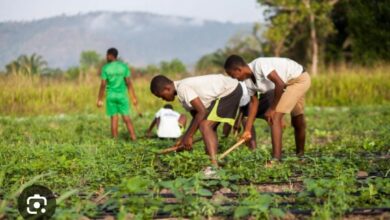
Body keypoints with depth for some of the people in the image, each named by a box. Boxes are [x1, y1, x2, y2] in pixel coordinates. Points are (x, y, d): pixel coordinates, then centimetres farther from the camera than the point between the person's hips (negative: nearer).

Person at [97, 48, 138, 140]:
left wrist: (100, 99, 1)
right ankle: (134, 139, -6)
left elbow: (103, 85, -6)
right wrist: (134, 97, 1)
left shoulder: (105, 68, -4)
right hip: (122, 95, 0)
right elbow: (128, 83, -3)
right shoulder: (124, 66, -1)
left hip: (111, 96, 0)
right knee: (127, 118, 1)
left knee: (114, 118, 5)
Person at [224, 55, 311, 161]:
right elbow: (254, 102, 3)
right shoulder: (248, 81, -5)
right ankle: (300, 155, 37)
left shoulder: (260, 64, -31)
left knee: (275, 117, -18)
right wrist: (247, 130, -1)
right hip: (288, 84, 9)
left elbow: (280, 84, -33)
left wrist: (271, 108, -23)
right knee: (296, 121, 21)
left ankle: (276, 159, -20)